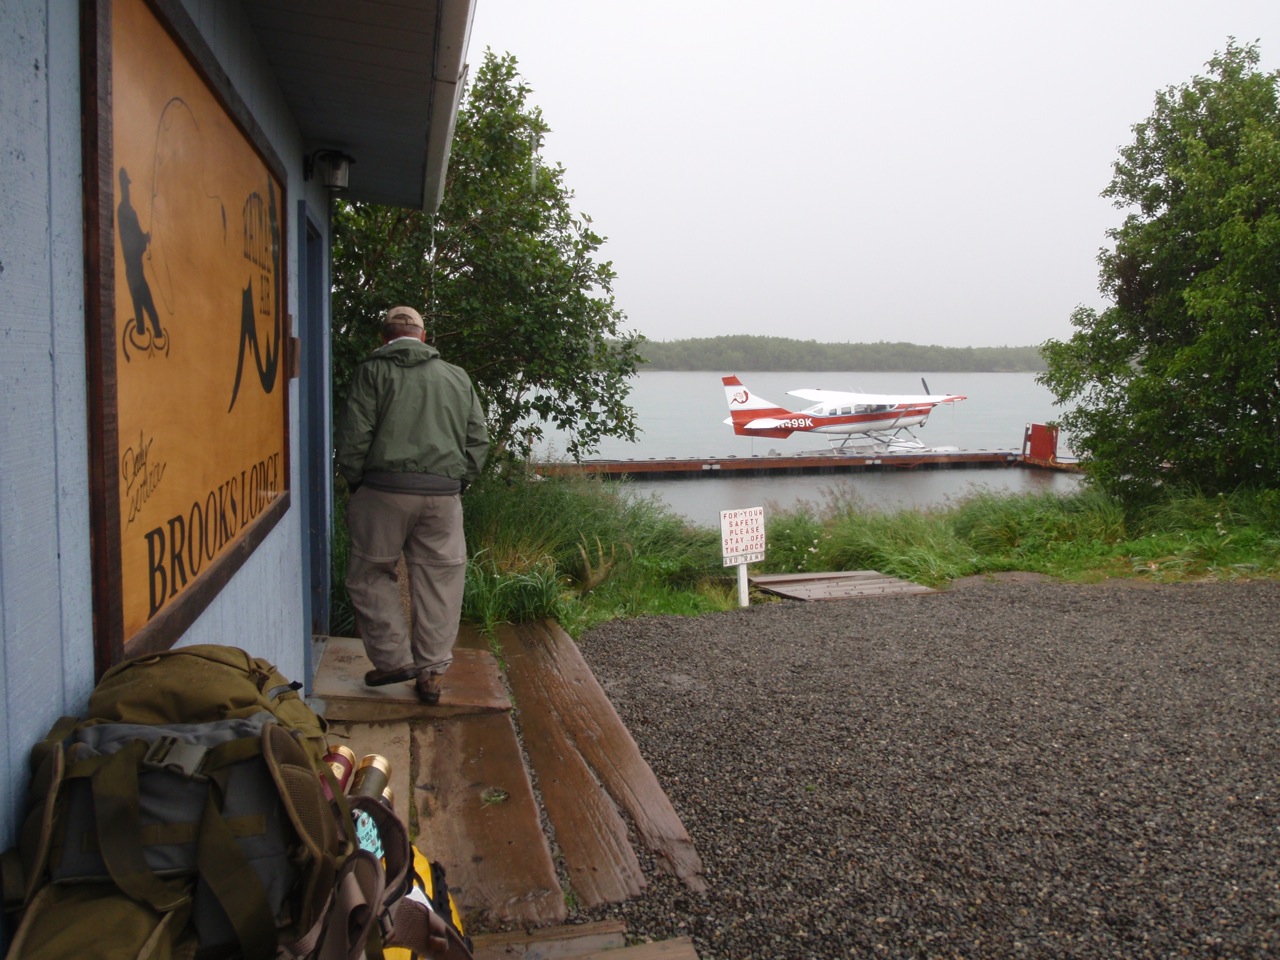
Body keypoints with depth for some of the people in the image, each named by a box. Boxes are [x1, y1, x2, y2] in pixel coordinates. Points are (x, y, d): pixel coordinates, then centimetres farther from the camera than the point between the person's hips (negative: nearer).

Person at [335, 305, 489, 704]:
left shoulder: (372, 371, 3)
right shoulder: (457, 376, 14)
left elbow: (354, 437, -6)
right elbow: (478, 439, 12)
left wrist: (354, 483, 7)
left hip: (385, 489, -3)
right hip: (444, 493, 3)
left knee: (370, 573, 13)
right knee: (439, 580, 9)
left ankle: (393, 659, 12)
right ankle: (432, 671, 14)